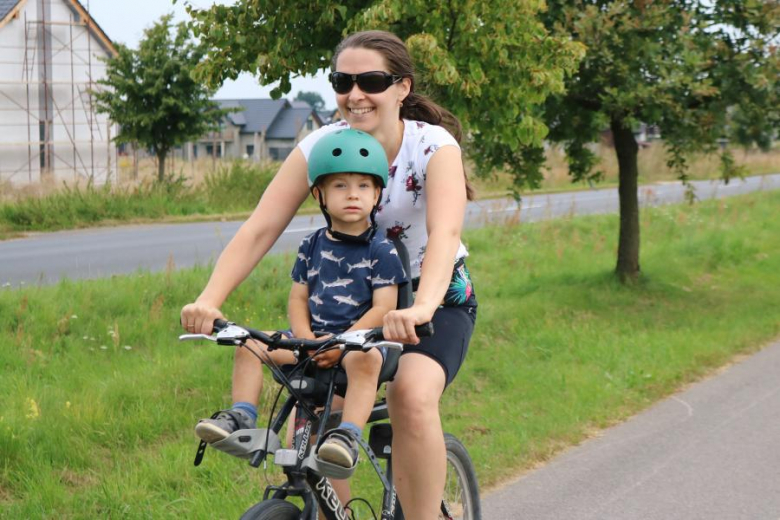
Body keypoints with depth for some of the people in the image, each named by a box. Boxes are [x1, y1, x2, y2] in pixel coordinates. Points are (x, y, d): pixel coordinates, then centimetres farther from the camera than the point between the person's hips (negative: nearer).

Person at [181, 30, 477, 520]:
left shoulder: (435, 146, -20)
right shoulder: (320, 146, -13)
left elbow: (445, 233, -38)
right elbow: (259, 229, -21)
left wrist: (421, 308, -58)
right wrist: (208, 301, -38)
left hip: (438, 298, -3)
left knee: (412, 392, -31)